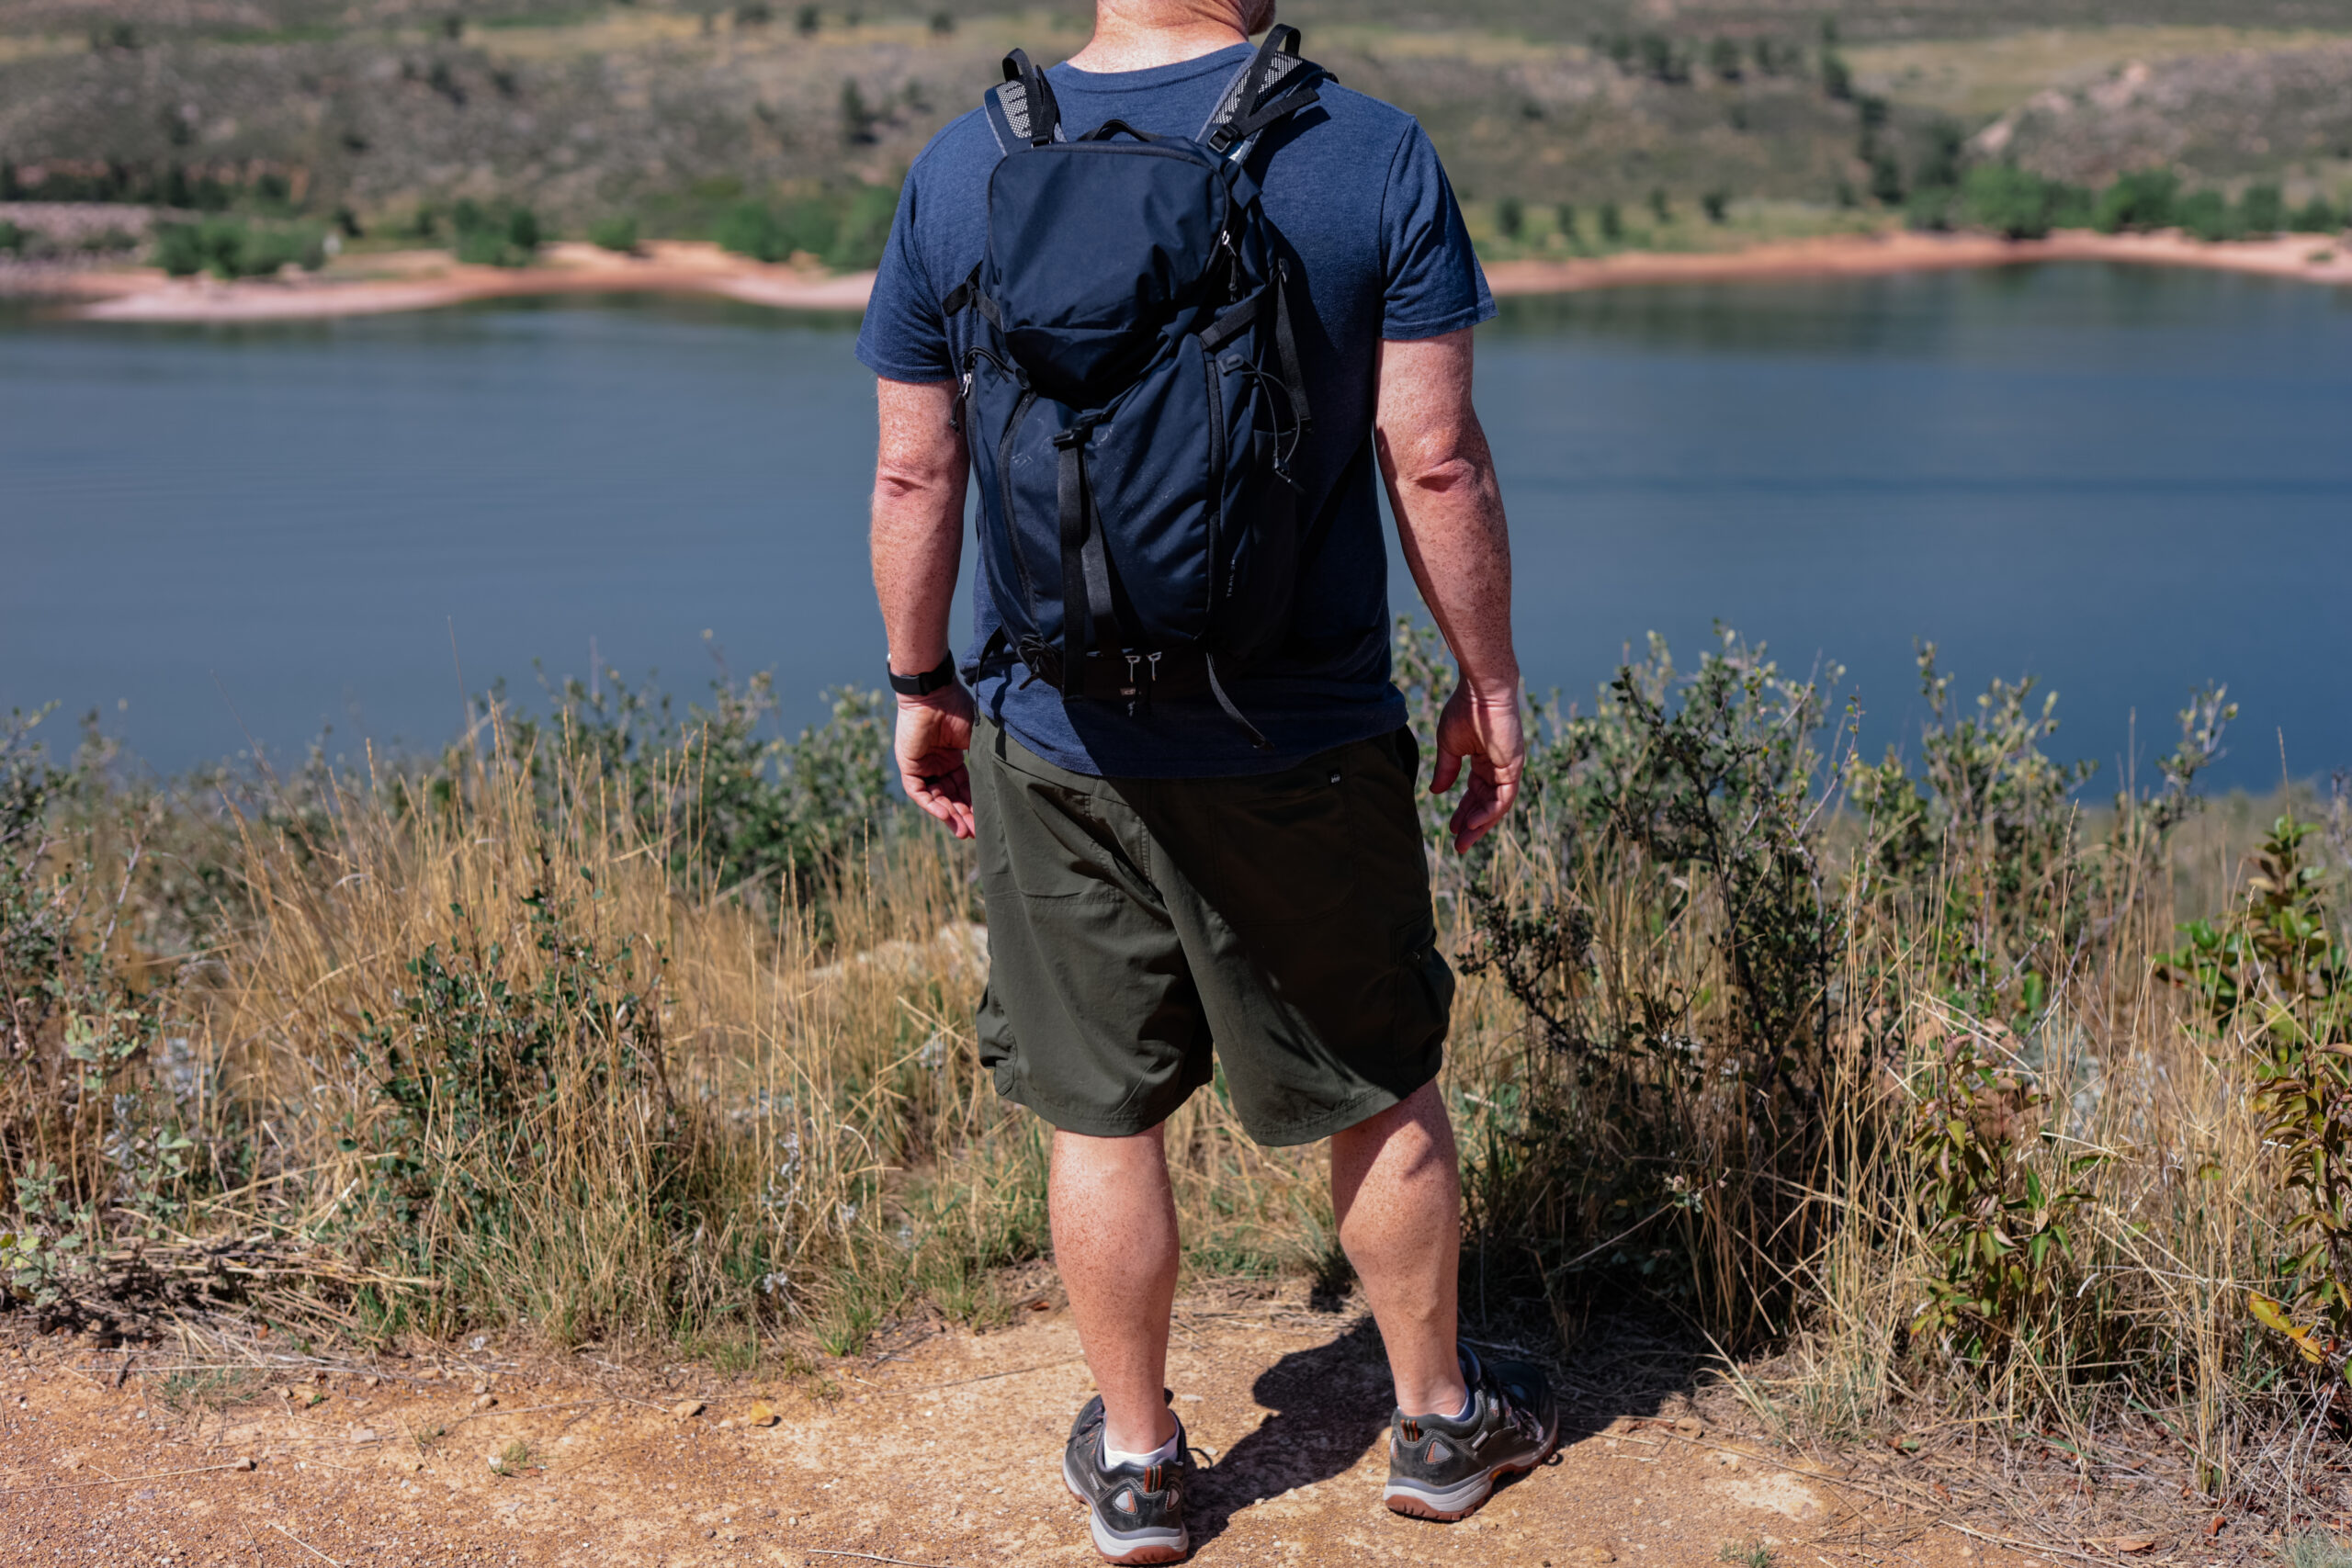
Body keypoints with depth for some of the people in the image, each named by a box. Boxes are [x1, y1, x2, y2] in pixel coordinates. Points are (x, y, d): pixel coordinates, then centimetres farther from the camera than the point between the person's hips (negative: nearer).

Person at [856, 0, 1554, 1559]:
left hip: (1053, 732, 1)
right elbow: (1435, 459, -10)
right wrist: (1491, 681, 2)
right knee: (1382, 1087, 17)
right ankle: (1441, 1420, 34)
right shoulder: (1375, 158, -8)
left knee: (1100, 1114, 13)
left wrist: (922, 686, 12)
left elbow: (914, 474, 0)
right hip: (1303, 733, -1)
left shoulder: (959, 171, -3)